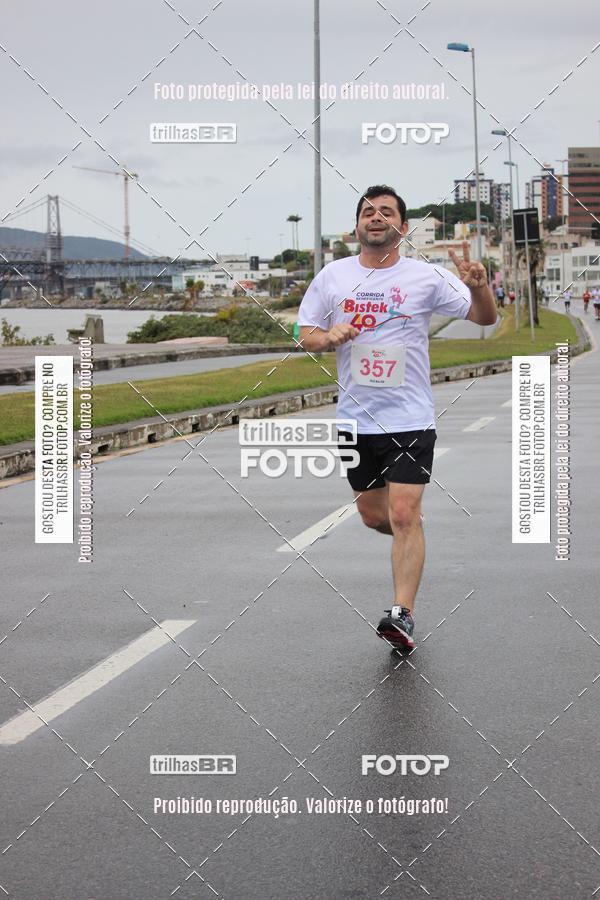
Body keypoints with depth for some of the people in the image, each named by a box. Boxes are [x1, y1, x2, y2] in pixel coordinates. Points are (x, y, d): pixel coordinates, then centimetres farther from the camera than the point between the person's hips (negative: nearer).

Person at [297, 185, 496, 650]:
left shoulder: (426, 277, -2)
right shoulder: (333, 276, 5)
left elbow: (486, 318, 1)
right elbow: (306, 335, 10)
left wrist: (478, 286, -21)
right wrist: (327, 337, -14)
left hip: (410, 416, -3)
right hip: (354, 417, 4)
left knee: (404, 515, -13)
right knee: (373, 515, 13)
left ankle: (403, 615, -10)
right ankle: (412, 532, 46)